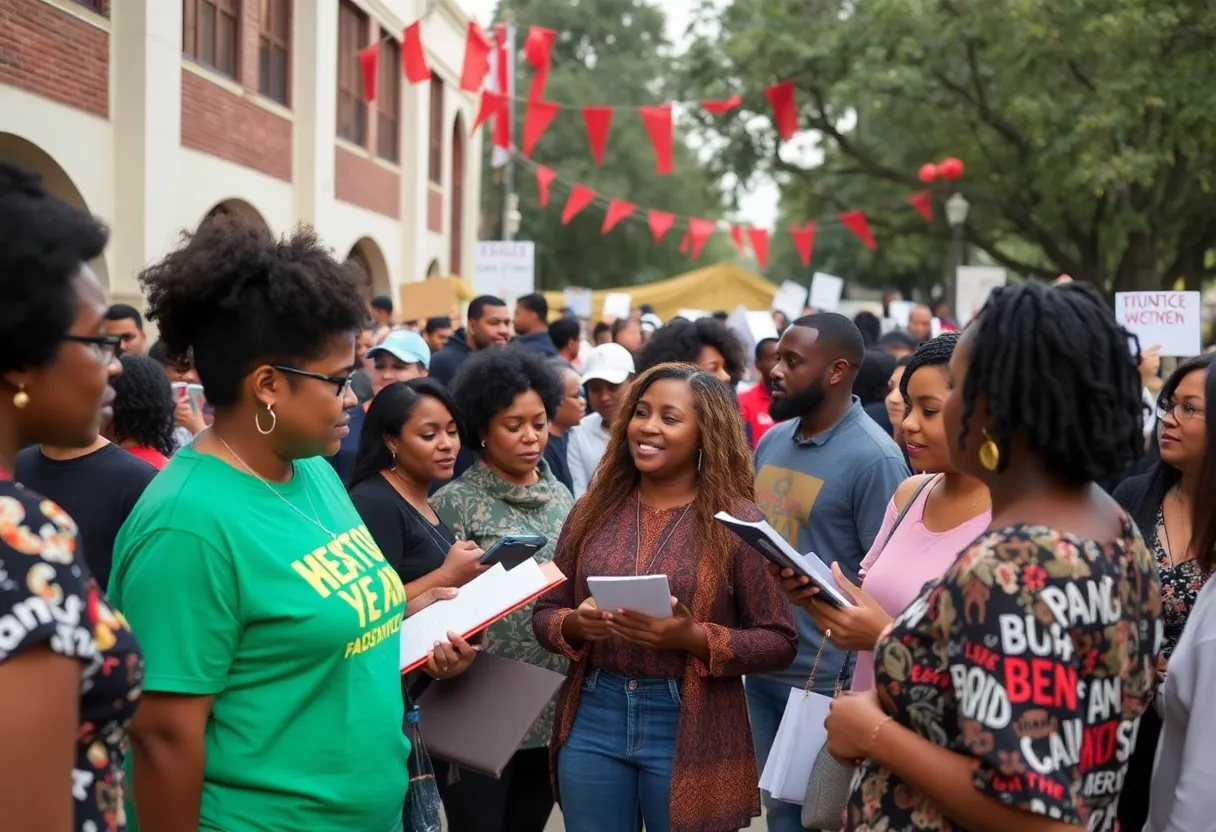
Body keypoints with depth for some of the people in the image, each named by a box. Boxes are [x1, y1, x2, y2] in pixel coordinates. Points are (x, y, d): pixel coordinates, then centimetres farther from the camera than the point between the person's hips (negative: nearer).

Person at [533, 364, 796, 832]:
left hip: (688, 730, -3)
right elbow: (545, 612, 9)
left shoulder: (735, 519, -7)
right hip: (592, 720, 3)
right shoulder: (594, 510, 4)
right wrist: (575, 624, -13)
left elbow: (780, 642, -8)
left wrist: (694, 637, -22)